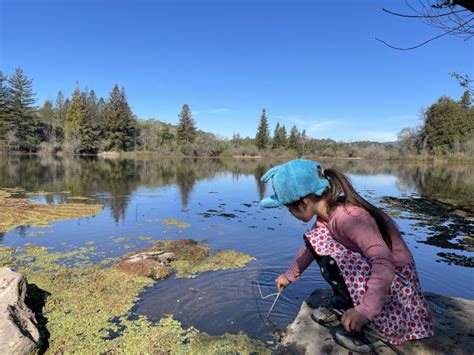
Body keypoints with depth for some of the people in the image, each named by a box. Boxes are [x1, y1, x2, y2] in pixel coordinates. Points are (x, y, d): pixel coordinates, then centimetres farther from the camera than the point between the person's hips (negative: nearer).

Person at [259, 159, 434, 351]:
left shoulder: (348, 216, -30)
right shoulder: (326, 213, -4)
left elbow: (385, 263, -38)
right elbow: (310, 247, 13)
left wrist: (364, 310, -45)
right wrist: (289, 275, 23)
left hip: (395, 276, -8)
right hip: (369, 268, 8)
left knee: (330, 259, -29)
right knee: (317, 239, -3)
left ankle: (370, 326, -9)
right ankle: (344, 302, 9)